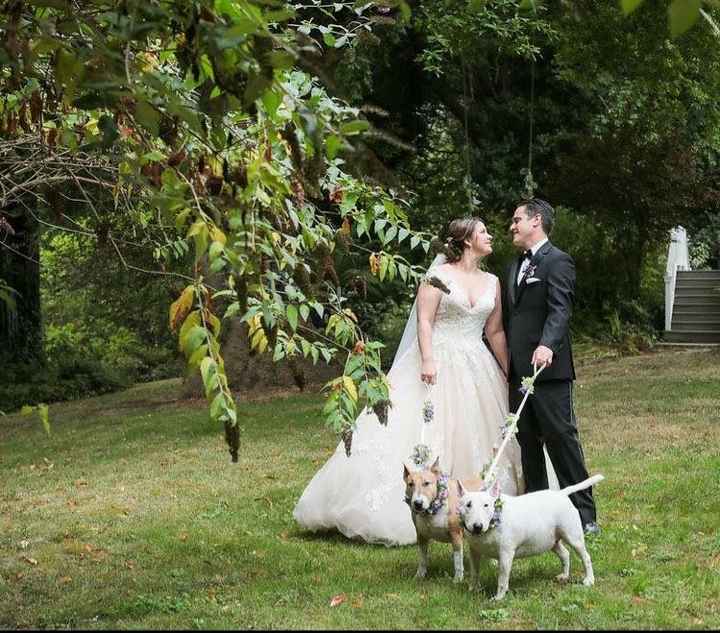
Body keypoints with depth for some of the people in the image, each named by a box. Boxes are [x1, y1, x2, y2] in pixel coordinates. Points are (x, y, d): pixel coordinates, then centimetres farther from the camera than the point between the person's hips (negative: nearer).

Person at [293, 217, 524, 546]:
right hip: (438, 367, -5)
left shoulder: (492, 282, 12)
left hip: (475, 370, 6)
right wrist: (427, 360, -22)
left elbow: (495, 332, 15)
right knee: (424, 434, -9)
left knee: (475, 438, 5)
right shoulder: (439, 275, -3)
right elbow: (424, 320, -10)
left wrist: (508, 374, 11)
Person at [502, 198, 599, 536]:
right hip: (517, 369, 8)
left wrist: (547, 345, -36)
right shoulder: (515, 267, 20)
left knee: (561, 437, -6)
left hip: (548, 368, -8)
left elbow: (560, 309, -21)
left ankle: (583, 513, 0)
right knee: (527, 441, 11)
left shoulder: (557, 262, -7)